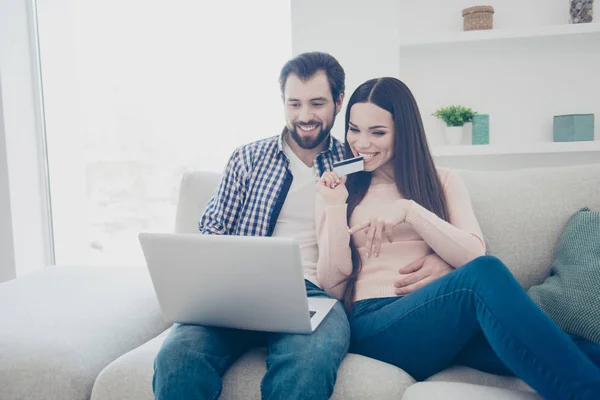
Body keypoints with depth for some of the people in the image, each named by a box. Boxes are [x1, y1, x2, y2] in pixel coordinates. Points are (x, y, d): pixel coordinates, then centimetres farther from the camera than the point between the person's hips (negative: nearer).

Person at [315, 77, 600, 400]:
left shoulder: (444, 182, 18)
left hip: (449, 316, 2)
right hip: (376, 328, -1)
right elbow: (332, 286, 7)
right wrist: (335, 209, -3)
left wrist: (409, 210, -11)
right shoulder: (339, 191, 16)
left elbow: (474, 253, 1)